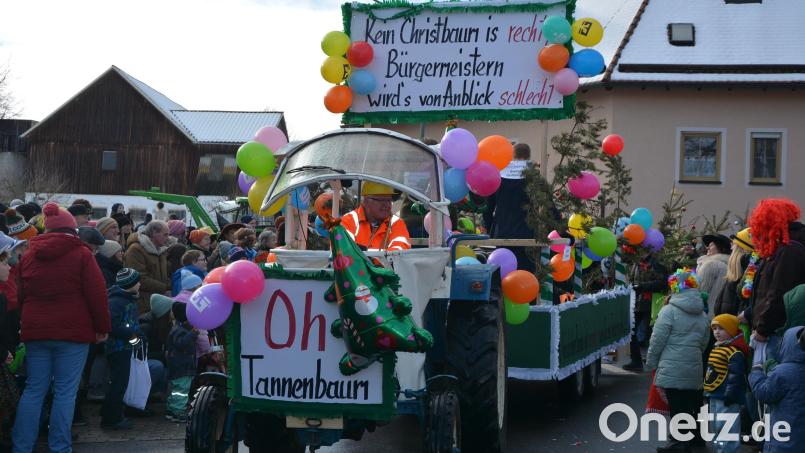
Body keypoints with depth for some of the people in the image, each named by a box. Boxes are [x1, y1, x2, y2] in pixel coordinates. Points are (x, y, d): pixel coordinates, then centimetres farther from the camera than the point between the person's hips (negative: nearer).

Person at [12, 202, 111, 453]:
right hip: (73, 331, -4)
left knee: (34, 390, 9)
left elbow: (21, 295, 18)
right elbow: (96, 294, -8)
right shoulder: (81, 254, -5)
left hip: (35, 331, 5)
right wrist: (102, 327, -1)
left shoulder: (29, 255, 11)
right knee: (65, 391, 0)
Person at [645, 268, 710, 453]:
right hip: (694, 368, 6)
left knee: (677, 405, -2)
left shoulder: (670, 310, -10)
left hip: (672, 368, -6)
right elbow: (704, 342, 20)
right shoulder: (702, 315, 12)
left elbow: (657, 340, -8)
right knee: (691, 402, 13)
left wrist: (651, 362, 4)